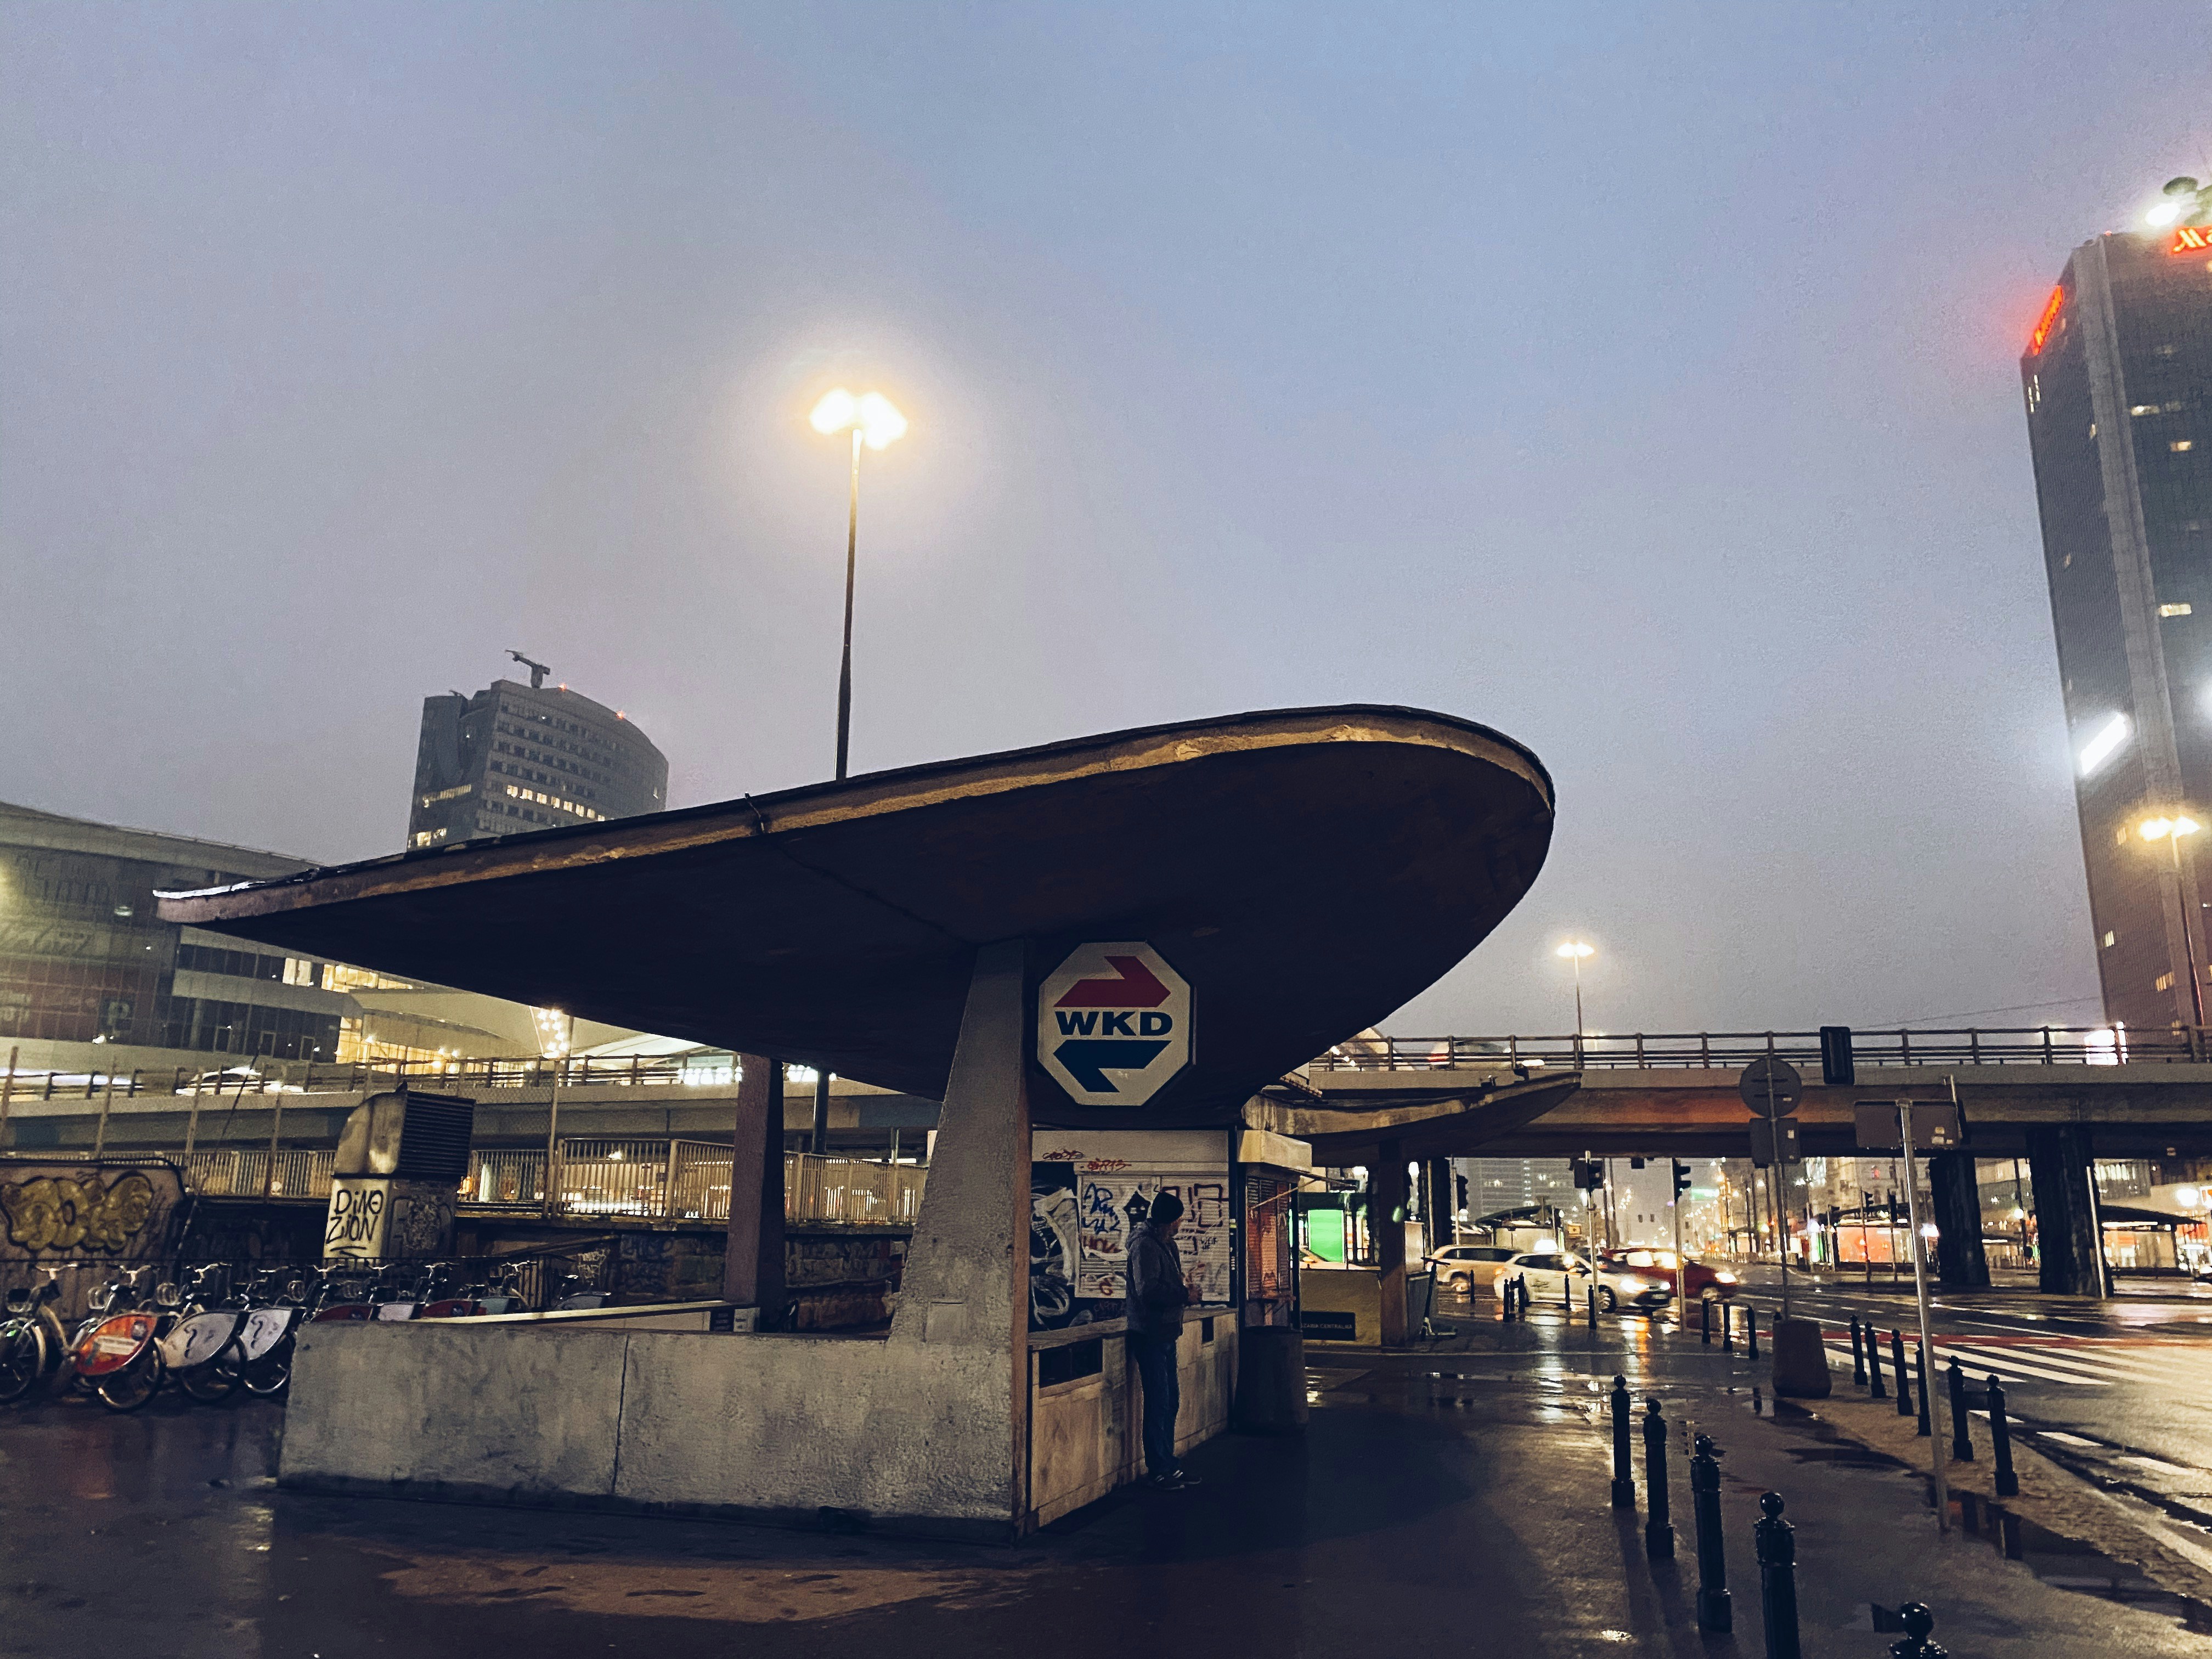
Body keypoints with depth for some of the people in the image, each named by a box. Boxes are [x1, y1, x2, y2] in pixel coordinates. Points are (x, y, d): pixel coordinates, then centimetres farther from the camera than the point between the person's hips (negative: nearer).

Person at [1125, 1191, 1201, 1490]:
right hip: (1150, 1335, -10)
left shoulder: (1168, 1245, 15)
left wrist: (1183, 1291, -1)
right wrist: (1185, 1295, -16)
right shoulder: (1145, 1246, -17)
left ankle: (1168, 1465, 24)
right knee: (1158, 1403, -4)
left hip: (1166, 1333, 10)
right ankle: (1159, 1469, 5)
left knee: (1171, 1402, 14)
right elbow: (1148, 1290, -25)